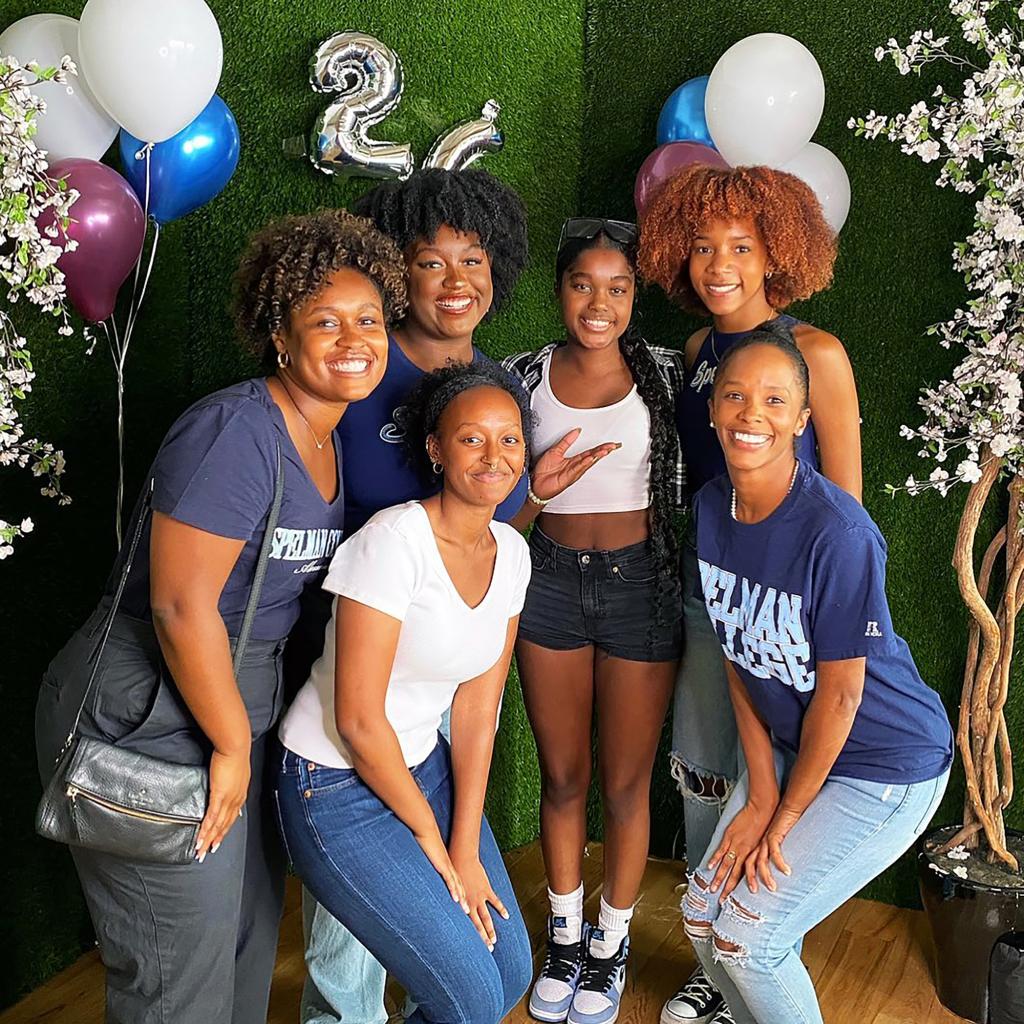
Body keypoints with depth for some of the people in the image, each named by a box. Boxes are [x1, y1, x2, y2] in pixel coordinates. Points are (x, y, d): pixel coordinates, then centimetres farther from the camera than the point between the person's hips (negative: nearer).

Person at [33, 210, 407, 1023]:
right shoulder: (238, 431, -22)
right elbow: (182, 606, -25)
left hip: (233, 706, 9)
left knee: (249, 940, 22)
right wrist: (234, 747, -15)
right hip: (147, 721, -9)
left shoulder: (324, 443, 7)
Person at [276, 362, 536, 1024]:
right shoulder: (395, 540, -24)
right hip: (336, 785, -7)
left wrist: (465, 850, -4)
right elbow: (358, 720, -22)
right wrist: (429, 835, -10)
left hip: (423, 765, 7)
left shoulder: (510, 551, -1)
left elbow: (477, 706, 0)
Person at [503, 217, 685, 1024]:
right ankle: (565, 935, 33)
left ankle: (612, 943, 29)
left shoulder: (665, 373, -3)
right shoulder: (527, 375, 1)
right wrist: (543, 485, -11)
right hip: (551, 584, 2)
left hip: (640, 583, -1)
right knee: (562, 776, 13)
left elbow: (686, 487, 1)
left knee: (626, 781, 8)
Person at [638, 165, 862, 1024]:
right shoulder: (698, 350, 6)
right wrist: (686, 561, 14)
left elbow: (845, 504, -8)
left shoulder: (815, 354, -12)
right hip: (706, 593, 6)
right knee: (700, 778, 13)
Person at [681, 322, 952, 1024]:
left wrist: (783, 817, -10)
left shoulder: (838, 533, -29)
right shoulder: (713, 506, -6)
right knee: (703, 912, 8)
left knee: (747, 934, -5)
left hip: (886, 764, -6)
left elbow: (839, 692, -21)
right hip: (790, 743, 7)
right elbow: (739, 657, 0)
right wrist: (759, 793, -4)